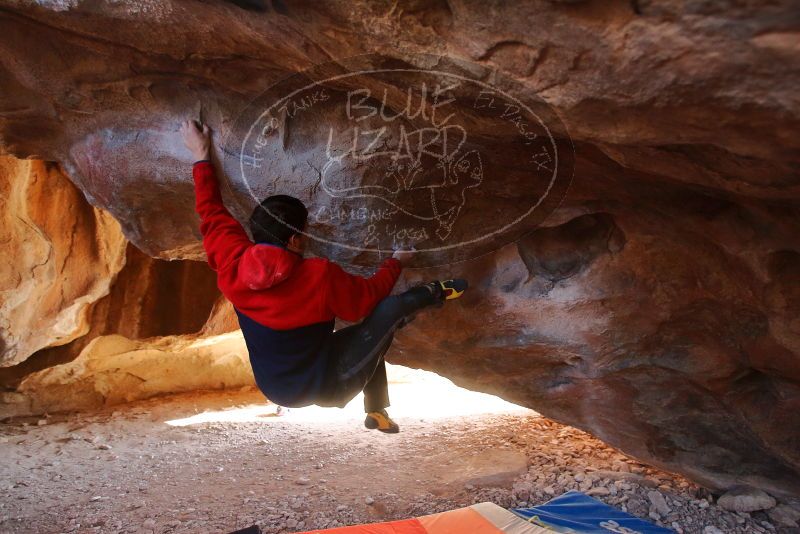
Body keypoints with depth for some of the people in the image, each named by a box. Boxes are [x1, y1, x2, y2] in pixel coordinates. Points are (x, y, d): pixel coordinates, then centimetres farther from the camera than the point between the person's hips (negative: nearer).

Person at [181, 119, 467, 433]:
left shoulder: (232, 266, -15)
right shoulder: (319, 275, -27)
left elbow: (211, 212, 2)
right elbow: (369, 295, -8)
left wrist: (202, 157, 13)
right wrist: (395, 262, 11)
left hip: (276, 389, 7)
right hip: (326, 387, -6)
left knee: (373, 336, 27)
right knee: (392, 307, -9)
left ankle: (377, 413, 38)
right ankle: (436, 293, 20)